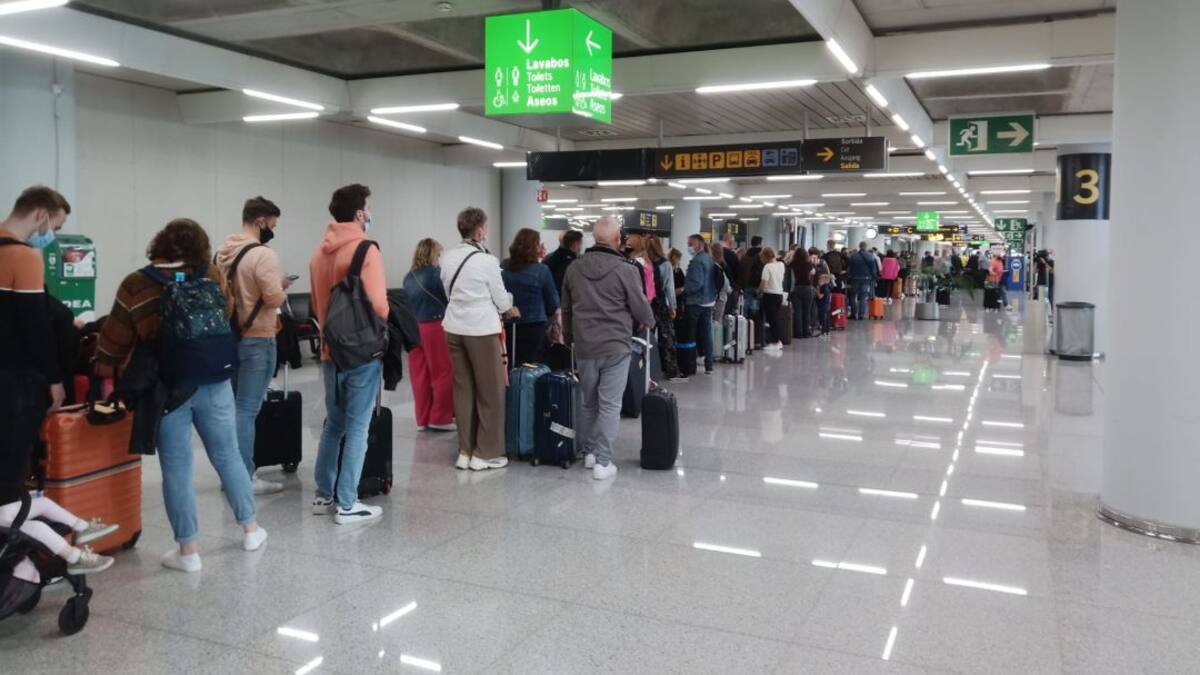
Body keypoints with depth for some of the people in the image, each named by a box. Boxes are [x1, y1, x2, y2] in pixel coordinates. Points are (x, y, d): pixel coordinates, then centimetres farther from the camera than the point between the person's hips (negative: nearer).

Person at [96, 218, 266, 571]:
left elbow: (115, 339, -4)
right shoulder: (212, 276, -1)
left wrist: (104, 376, 7)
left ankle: (187, 550, 13)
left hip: (167, 389, -2)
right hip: (213, 383, 2)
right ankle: (250, 528, 27)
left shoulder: (136, 285, -7)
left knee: (176, 469, 6)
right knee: (228, 456, 16)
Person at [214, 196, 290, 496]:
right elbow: (274, 298, -19)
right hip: (256, 340, -9)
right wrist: (282, 286, 0)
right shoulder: (262, 254, -16)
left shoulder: (223, 252, 10)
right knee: (247, 410, -5)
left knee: (232, 407, 14)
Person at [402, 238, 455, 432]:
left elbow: (407, 302, 13)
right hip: (434, 327, -6)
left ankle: (423, 419, 15)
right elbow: (449, 296, -6)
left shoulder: (408, 277, 9)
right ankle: (440, 418, 7)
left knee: (420, 375, 10)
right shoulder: (436, 272, -9)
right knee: (443, 373, 4)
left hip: (412, 328, 6)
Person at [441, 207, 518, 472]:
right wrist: (509, 309, 17)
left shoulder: (447, 258, 4)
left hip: (454, 328, 6)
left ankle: (465, 451, 17)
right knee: (490, 392, 5)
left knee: (462, 390, 12)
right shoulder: (487, 260, -14)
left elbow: (450, 292, 12)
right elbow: (501, 299, -6)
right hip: (481, 330, -6)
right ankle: (485, 454, 9)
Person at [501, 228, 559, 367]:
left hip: (508, 326, 4)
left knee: (509, 369, 12)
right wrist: (546, 313, 19)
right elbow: (553, 301, -1)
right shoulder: (541, 270, -11)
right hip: (533, 327, -3)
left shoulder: (503, 268, -2)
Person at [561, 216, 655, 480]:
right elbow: (641, 308, -7)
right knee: (610, 405, 0)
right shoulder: (625, 269, -13)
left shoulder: (574, 268, 3)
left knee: (589, 402, 18)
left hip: (584, 346, 5)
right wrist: (647, 322, 16)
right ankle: (603, 462, 0)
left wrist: (570, 337, 25)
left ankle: (589, 452, 26)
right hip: (616, 345, -5)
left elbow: (566, 308, 12)